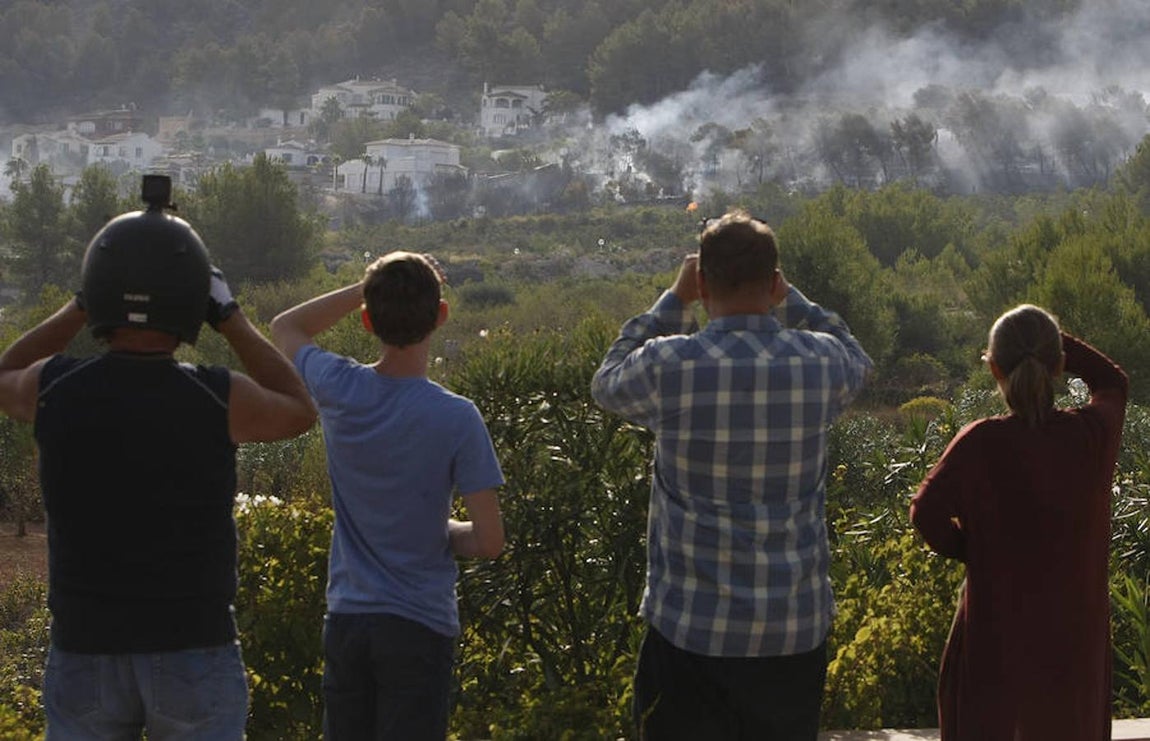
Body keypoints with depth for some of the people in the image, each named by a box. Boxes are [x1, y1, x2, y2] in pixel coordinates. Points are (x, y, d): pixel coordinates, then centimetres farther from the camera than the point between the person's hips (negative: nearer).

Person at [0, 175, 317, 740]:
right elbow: (298, 411, 10)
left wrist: (78, 308, 16)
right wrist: (230, 316, 12)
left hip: (85, 652, 2)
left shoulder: (55, 390, -9)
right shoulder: (218, 400, -14)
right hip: (194, 652, -2)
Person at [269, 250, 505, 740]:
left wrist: (369, 287, 8)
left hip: (345, 620, 4)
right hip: (420, 625, -4)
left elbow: (285, 327, 17)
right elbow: (489, 542, -14)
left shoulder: (340, 390, -6)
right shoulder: (456, 418, -16)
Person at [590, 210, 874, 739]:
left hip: (691, 630, -2)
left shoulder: (669, 365, -12)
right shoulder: (820, 364, -5)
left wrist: (673, 301, 16)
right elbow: (858, 362, 22)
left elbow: (607, 384, 13)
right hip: (796, 629, 2)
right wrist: (787, 299, 20)